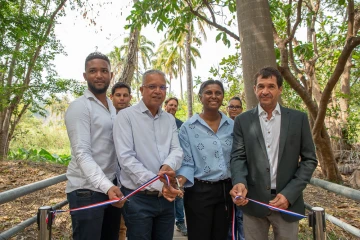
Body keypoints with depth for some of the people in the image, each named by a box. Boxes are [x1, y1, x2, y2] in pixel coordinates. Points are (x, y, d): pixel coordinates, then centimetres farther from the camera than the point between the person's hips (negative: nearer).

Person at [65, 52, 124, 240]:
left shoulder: (113, 108, 13)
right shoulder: (79, 107, -11)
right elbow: (82, 153, -20)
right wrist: (106, 186, -32)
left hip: (112, 186, 7)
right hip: (87, 190, -7)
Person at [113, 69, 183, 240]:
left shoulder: (170, 119, 9)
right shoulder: (126, 116, -8)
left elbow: (177, 150, 1)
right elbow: (126, 158, -16)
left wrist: (168, 166, -23)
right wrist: (158, 185, -22)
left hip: (166, 197, 5)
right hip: (138, 198, -5)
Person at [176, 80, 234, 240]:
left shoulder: (232, 125, 4)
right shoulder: (188, 127, -7)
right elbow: (187, 163, -8)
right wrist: (179, 181, -26)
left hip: (226, 190, 4)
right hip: (199, 191, -4)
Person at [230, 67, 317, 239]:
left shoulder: (298, 118, 2)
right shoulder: (242, 120, 3)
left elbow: (309, 159, 2)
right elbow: (238, 157, -2)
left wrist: (289, 193, -9)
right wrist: (239, 182, -23)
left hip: (288, 201, 0)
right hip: (253, 200, 0)